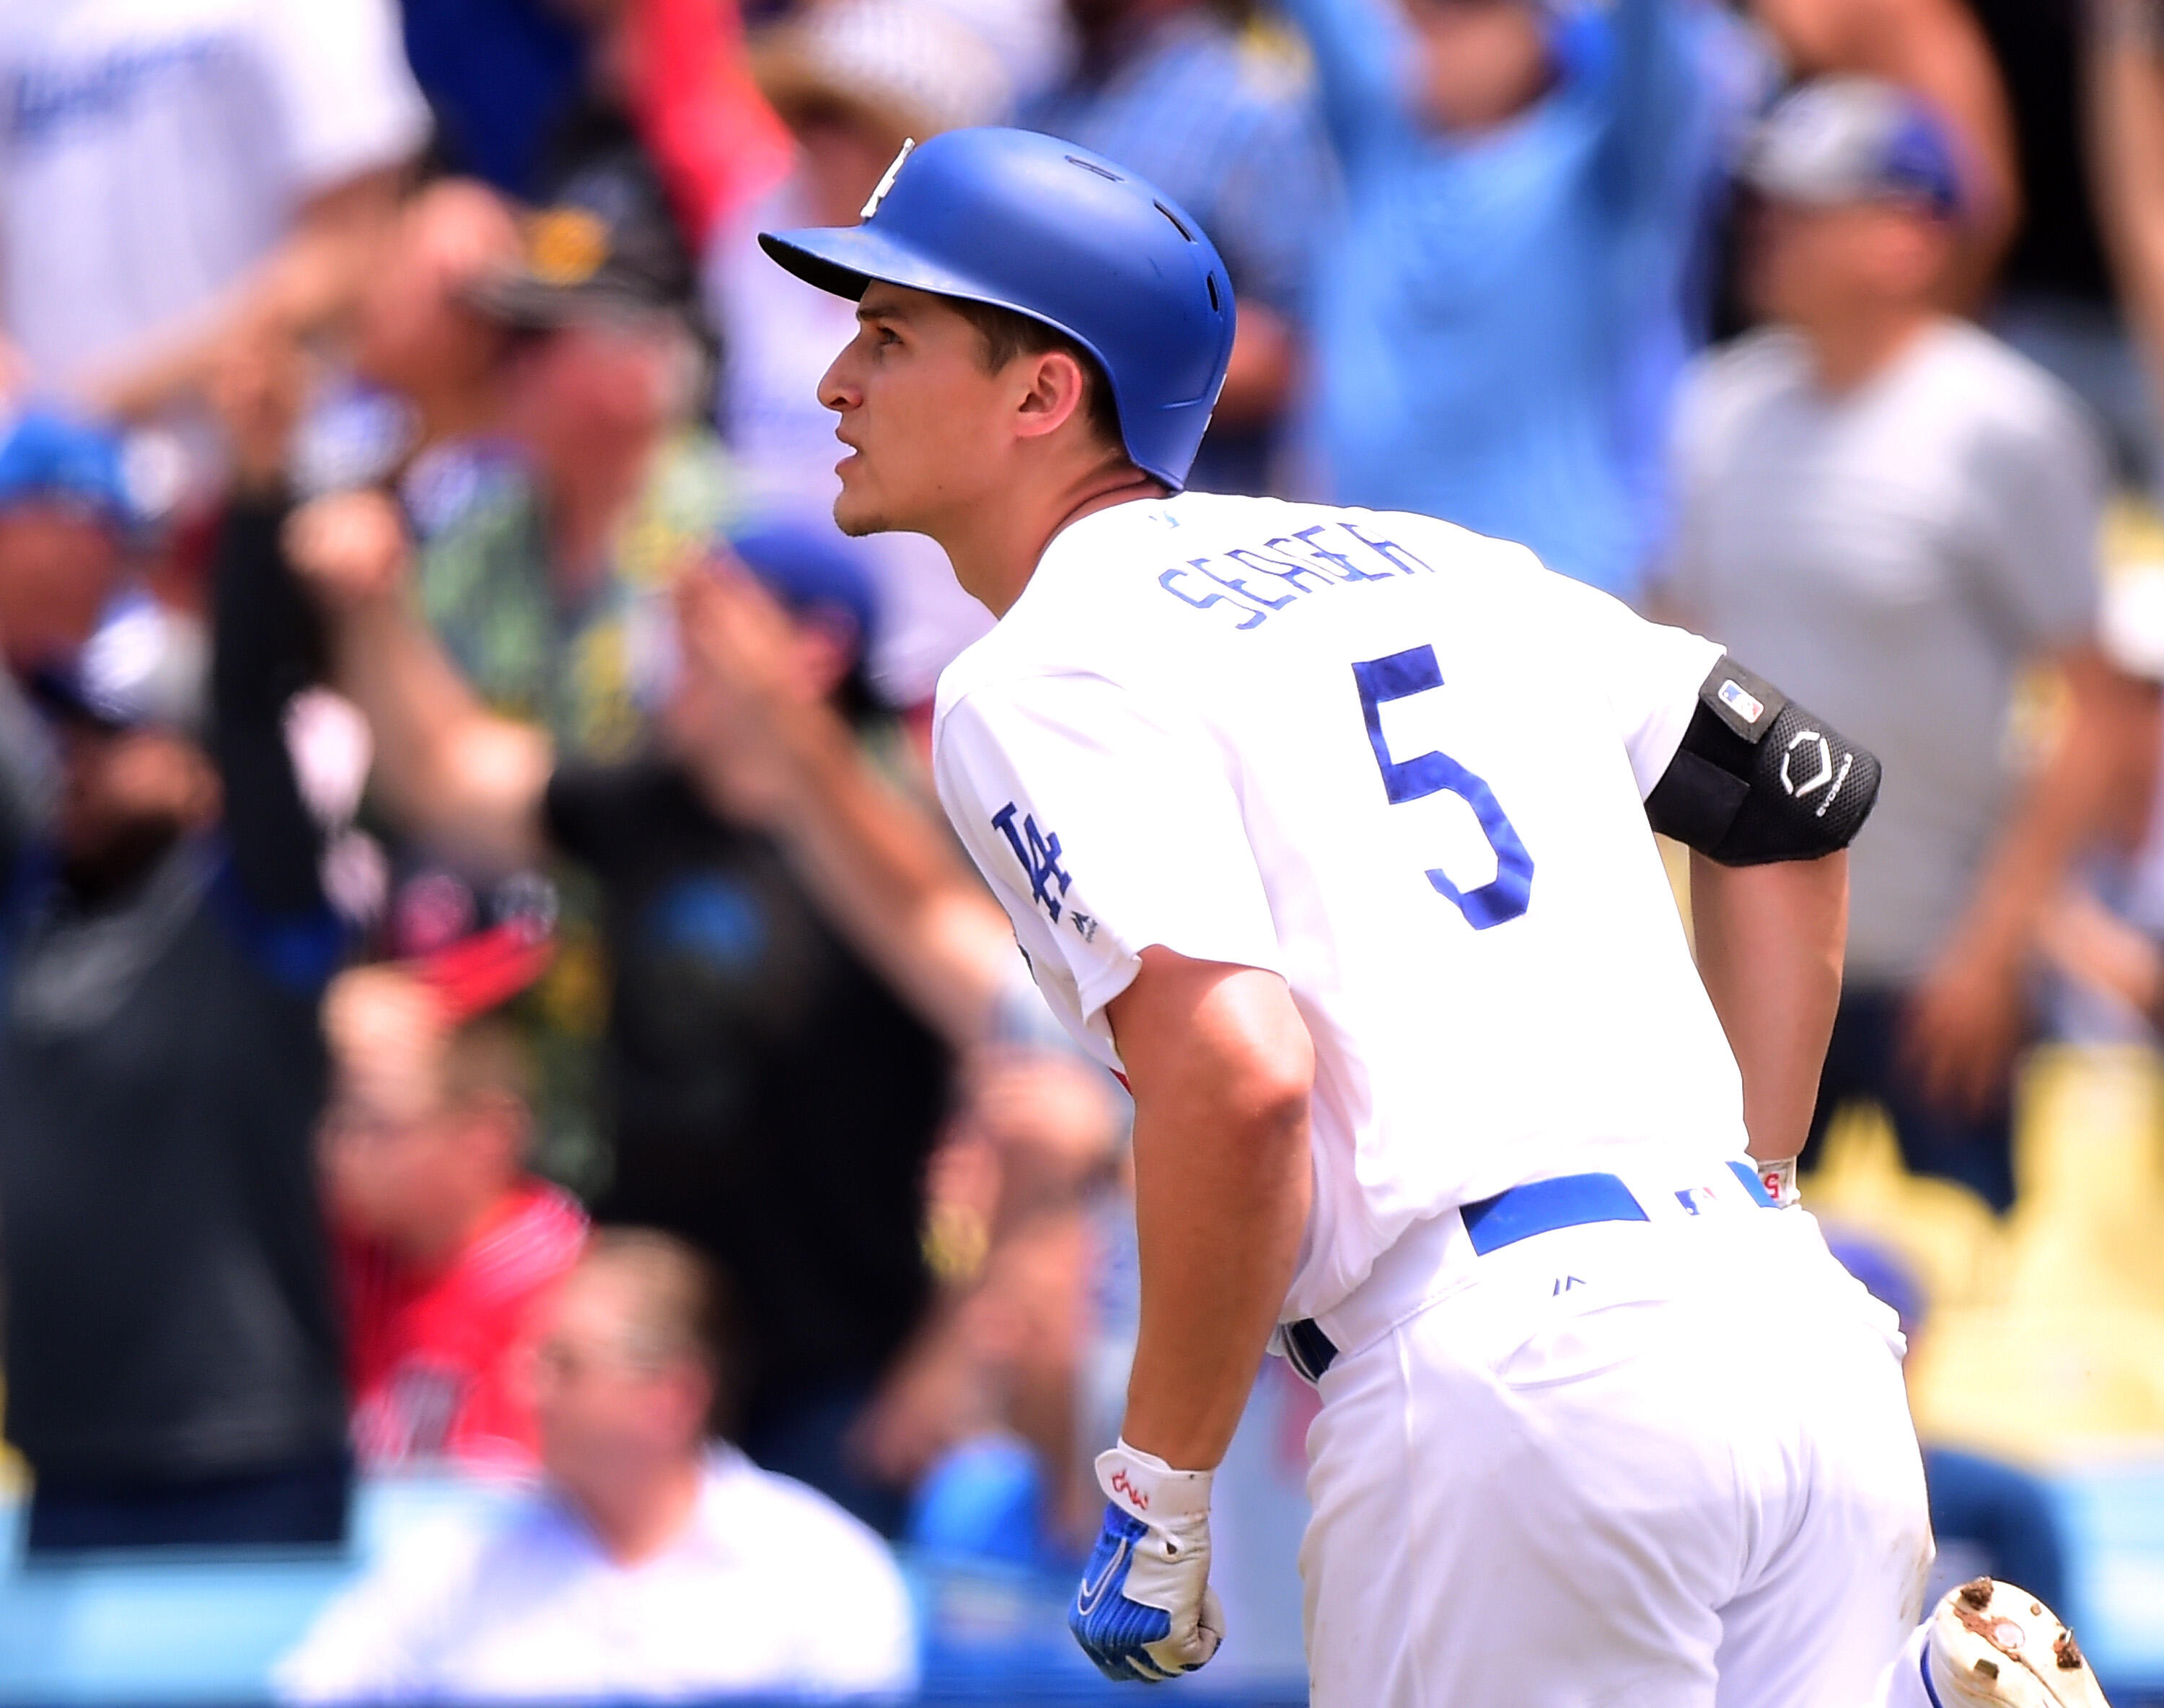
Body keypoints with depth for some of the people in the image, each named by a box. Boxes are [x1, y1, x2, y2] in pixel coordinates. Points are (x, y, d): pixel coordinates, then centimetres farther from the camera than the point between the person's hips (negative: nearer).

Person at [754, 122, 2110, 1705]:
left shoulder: (1036, 681, -1)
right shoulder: (1427, 560, 22)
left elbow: (1235, 1075, -15)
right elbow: (1806, 793, 26)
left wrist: (1159, 1498, -6)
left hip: (1506, 1374, -7)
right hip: (1786, 1325, 7)